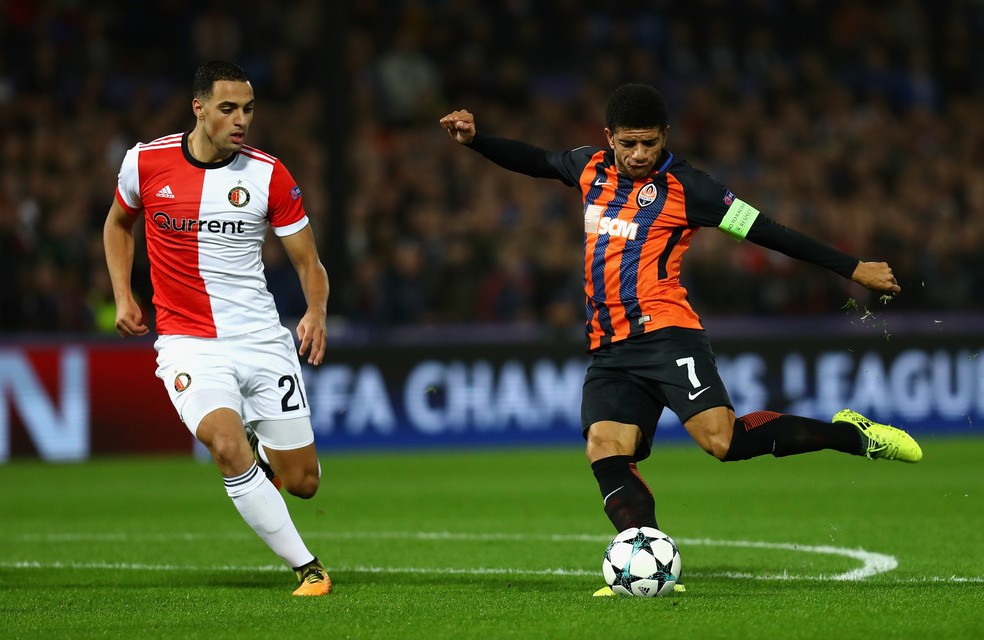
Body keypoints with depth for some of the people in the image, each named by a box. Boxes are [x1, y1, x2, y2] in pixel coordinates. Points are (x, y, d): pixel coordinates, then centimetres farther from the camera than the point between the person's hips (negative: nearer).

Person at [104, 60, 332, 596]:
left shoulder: (268, 175, -5)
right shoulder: (146, 162, -3)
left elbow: (308, 262, 1)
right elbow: (118, 222, 18)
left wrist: (317, 312, -19)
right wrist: (122, 296, 8)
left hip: (262, 339, 1)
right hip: (187, 342, -1)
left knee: (302, 482, 1)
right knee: (228, 448, -28)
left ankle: (259, 449, 39)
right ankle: (307, 567, -16)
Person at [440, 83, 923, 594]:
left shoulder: (683, 187, -2)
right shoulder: (591, 168, 14)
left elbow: (766, 232, -1)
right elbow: (533, 160, 33)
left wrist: (852, 269, -1)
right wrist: (474, 138, 20)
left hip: (664, 333, -6)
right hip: (608, 349, 6)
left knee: (722, 439, -21)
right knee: (605, 452, -15)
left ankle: (850, 435, -4)